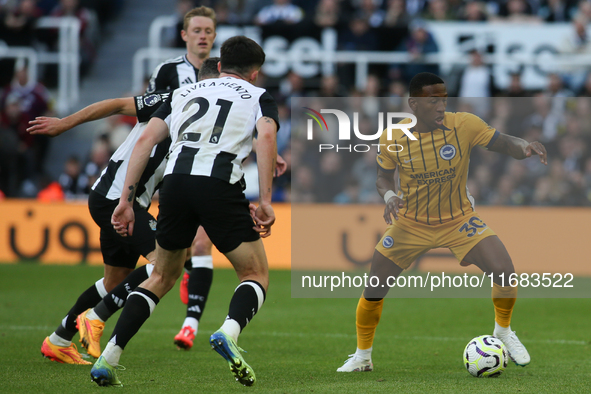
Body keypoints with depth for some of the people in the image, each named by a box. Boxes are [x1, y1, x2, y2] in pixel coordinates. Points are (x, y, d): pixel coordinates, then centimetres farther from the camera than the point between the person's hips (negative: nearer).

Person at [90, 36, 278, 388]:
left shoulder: (185, 92, 28)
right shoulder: (258, 96, 19)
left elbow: (146, 140, 16)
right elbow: (266, 138, -3)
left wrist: (127, 200, 14)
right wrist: (265, 200, -7)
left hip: (175, 180, 4)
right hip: (220, 184, -3)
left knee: (162, 277, 21)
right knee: (256, 276, 10)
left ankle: (107, 359, 8)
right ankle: (229, 331, -22)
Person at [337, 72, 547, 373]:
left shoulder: (464, 125, -18)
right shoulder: (392, 137, -14)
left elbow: (505, 144, -18)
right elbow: (383, 177, 1)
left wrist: (525, 147, -42)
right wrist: (390, 196, -22)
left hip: (458, 220, -1)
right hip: (410, 223, 1)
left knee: (504, 272, -18)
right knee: (373, 289, -3)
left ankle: (503, 331, 11)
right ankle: (362, 356, 21)